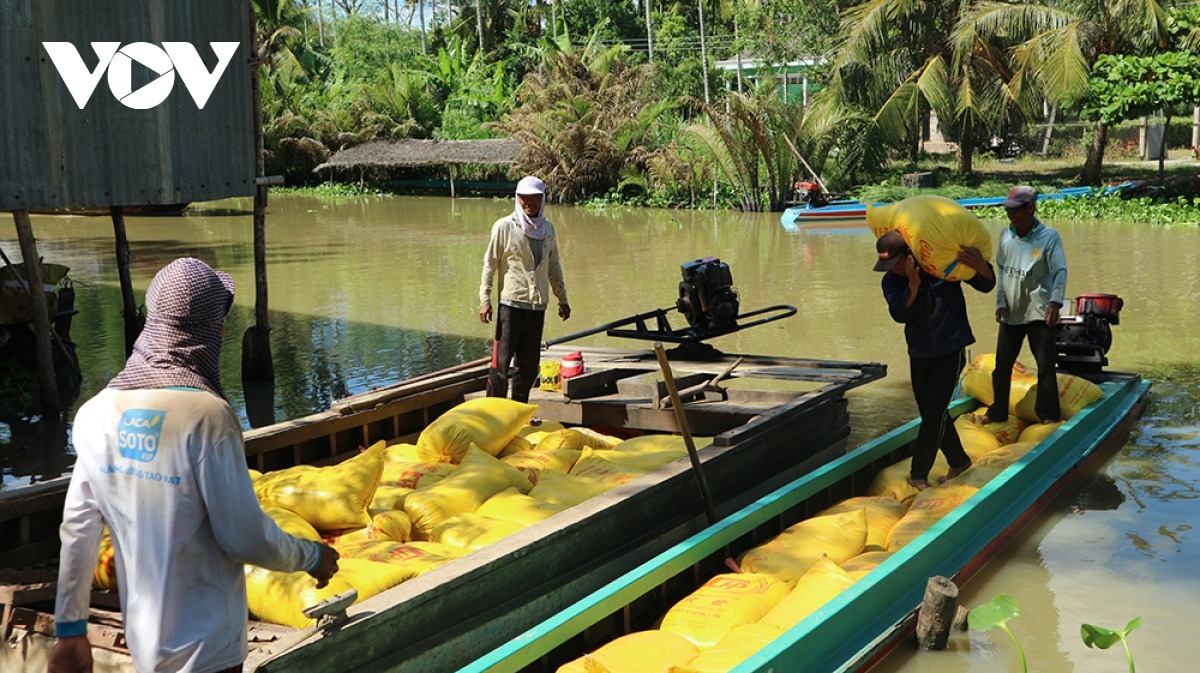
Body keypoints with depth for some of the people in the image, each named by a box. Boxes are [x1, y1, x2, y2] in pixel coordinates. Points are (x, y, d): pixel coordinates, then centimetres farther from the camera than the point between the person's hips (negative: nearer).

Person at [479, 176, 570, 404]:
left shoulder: (548, 228, 12)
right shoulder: (504, 226, -4)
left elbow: (554, 266, 20)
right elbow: (490, 263, -3)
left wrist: (562, 299, 19)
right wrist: (485, 299, -9)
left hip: (538, 305, 5)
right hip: (512, 303, -5)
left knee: (529, 364, 8)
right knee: (501, 361, -7)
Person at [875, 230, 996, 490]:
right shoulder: (891, 281, -4)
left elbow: (986, 285, -6)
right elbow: (900, 313, -20)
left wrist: (981, 265, -28)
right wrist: (913, 285, -34)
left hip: (950, 350, -5)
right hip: (919, 353, 5)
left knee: (935, 412, -9)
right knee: (931, 413, 12)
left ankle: (918, 474, -2)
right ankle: (959, 461, 31)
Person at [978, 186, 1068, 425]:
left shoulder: (1049, 236, -9)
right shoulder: (1006, 235, 6)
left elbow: (1060, 271, -15)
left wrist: (1055, 302, -27)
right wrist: (1001, 302, 4)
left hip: (1039, 313, -5)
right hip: (1011, 313, 5)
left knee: (1045, 365, -2)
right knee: (1002, 365, 11)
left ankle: (1049, 414, 10)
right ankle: (997, 412, 24)